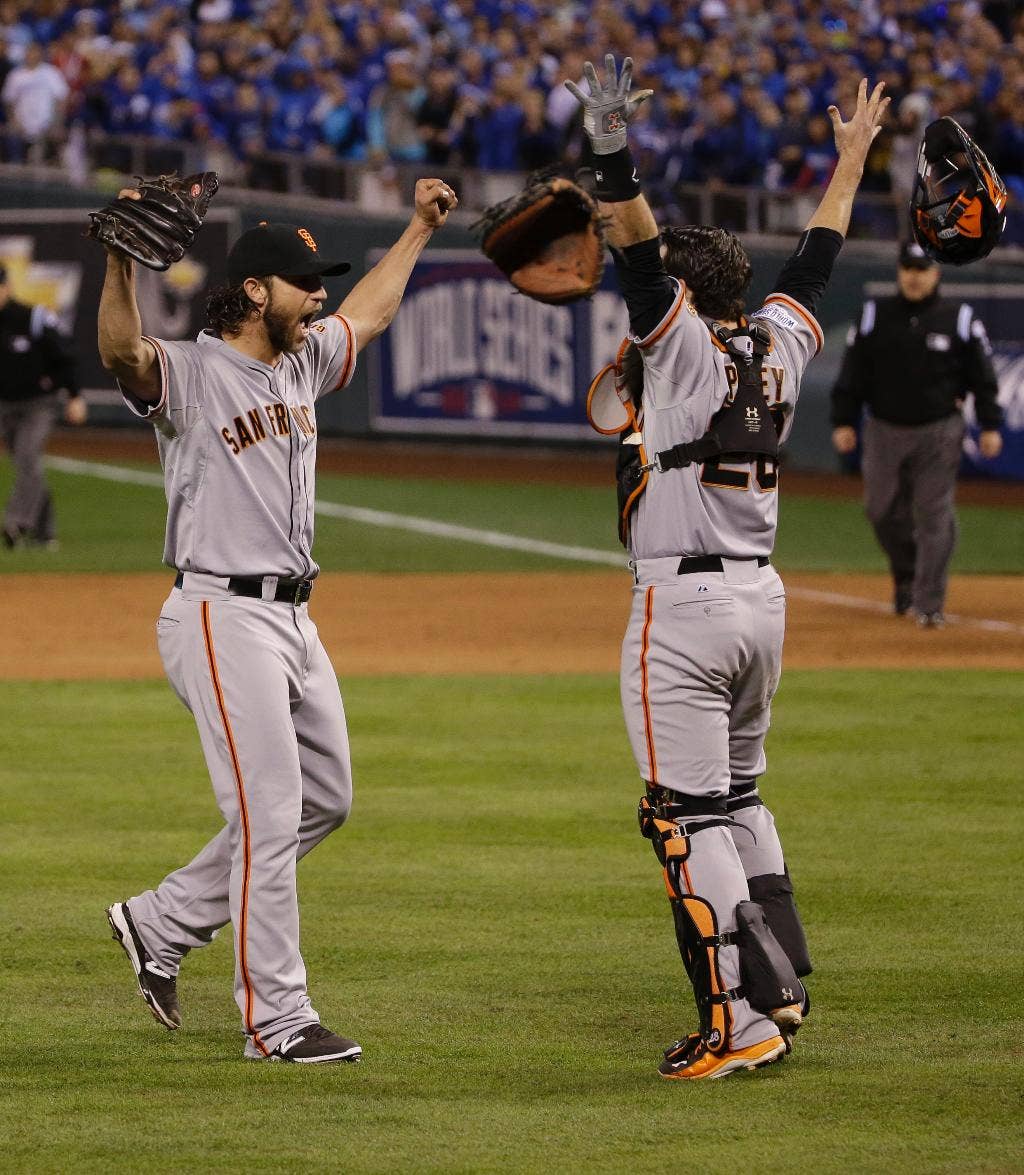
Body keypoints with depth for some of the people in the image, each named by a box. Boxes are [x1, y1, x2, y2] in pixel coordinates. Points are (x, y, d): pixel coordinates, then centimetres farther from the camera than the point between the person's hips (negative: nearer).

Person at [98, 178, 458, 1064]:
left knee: (325, 799, 15)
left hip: (294, 617, 9)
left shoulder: (303, 362, 14)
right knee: (270, 815, -10)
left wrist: (420, 228, 38)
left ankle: (163, 924, 26)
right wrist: (121, 264, -50)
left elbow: (368, 313, 33)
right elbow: (122, 353, -33)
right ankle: (276, 1019, -4)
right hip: (224, 617, -9)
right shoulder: (188, 372, -11)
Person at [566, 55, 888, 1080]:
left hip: (684, 605, -8)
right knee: (738, 801, 21)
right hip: (761, 598, 8)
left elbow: (638, 258, -25)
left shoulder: (685, 349, -11)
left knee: (688, 819, -6)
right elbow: (816, 261, 21)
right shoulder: (777, 346, 7)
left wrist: (613, 158, -36)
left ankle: (738, 1024, -11)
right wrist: (852, 155, 33)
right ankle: (782, 989, 22)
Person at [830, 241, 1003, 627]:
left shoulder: (959, 318, -1)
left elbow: (982, 376, 2)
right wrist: (843, 421, -2)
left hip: (939, 433, -2)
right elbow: (852, 374, 4)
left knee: (934, 515, -6)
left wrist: (990, 425, -4)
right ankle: (906, 576, 32)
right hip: (885, 431, 2)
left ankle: (929, 604, -3)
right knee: (882, 510, 6)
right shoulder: (874, 315, 2)